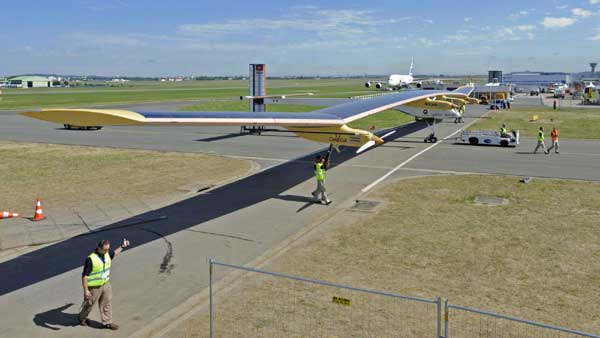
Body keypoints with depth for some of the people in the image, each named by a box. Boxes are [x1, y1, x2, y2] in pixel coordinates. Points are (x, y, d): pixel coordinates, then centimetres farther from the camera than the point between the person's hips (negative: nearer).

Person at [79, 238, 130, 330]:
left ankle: (107, 322, 21)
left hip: (105, 285, 6)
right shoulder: (91, 259, -27)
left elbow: (114, 253, 23)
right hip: (94, 287, -6)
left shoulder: (106, 255, -4)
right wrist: (86, 290, -21)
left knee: (107, 303, 9)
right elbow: (84, 276, -23)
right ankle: (82, 318, 41)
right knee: (89, 304, 15)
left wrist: (122, 246, 23)